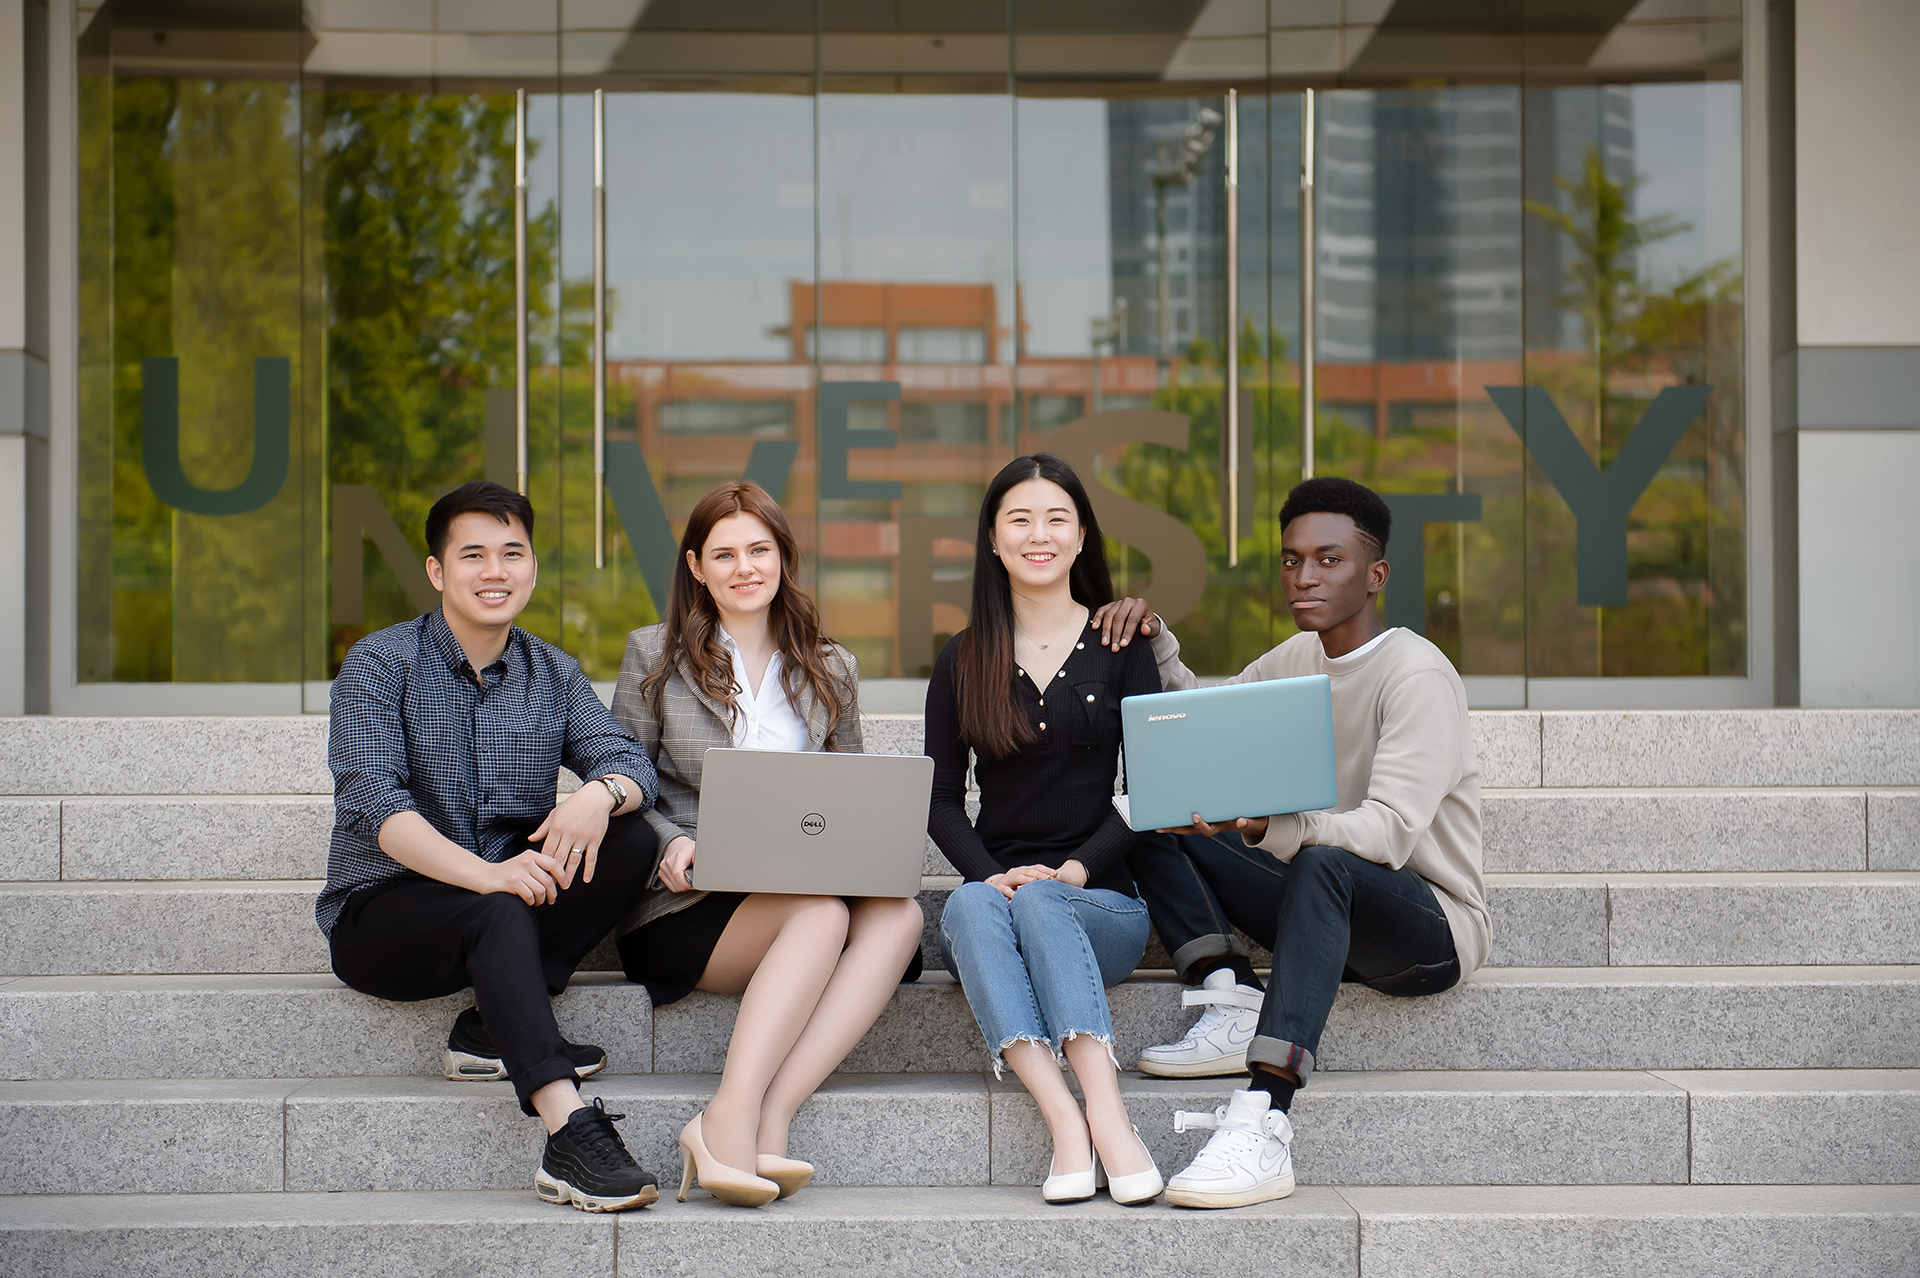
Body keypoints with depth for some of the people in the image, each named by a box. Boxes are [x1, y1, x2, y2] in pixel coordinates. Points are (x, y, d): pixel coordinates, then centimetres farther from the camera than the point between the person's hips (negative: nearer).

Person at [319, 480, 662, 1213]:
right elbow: (370, 802, -19)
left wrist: (601, 794, -30)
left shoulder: (554, 675, 10)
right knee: (498, 912, -37)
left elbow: (629, 762, -3)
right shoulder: (381, 664, -6)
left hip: (507, 906, 5)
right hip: (380, 913, -5)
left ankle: (495, 1028, -18)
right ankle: (570, 1135, -51)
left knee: (631, 841, -19)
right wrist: (484, 874, -35)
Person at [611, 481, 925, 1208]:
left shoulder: (828, 671, 18)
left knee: (898, 915, -30)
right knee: (822, 912, -34)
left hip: (803, 892, 4)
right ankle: (734, 1119, -42)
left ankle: (765, 1120, -40)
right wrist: (672, 845, -13)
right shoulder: (656, 655, 10)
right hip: (681, 906, -3)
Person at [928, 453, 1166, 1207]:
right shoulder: (962, 662, 14)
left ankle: (1104, 1110, -48)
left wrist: (1076, 868, -14)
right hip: (993, 892, 1)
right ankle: (1065, 1118, -48)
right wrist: (991, 874, -12)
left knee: (1039, 901, -35)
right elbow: (941, 800, 8)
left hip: (1101, 900, -1)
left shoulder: (1121, 649, 10)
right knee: (970, 905, -34)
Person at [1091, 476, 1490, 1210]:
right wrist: (1154, 638, 6)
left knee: (1322, 865, -41)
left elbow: (1388, 833, -28)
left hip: (1434, 925, -8)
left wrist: (1262, 825, -44)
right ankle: (1234, 1006, -20)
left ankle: (1262, 1127, -52)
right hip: (1329, 905, 8)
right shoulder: (1295, 661, 11)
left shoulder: (1418, 675, -15)